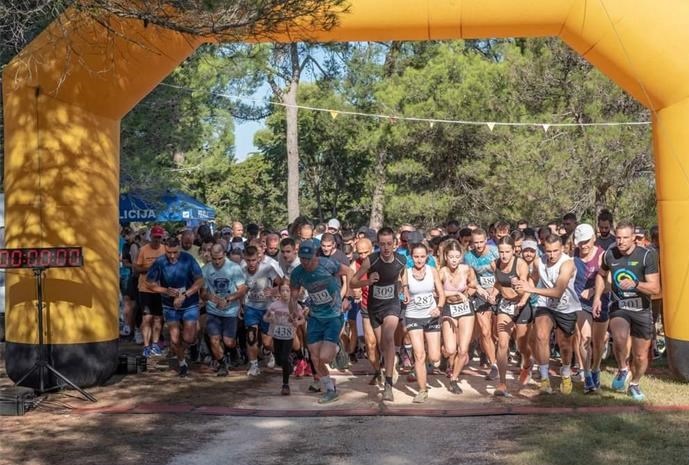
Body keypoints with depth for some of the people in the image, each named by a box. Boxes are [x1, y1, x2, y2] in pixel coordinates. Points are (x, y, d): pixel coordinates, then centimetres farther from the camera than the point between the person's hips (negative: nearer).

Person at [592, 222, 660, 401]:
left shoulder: (647, 255, -14)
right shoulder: (610, 254, -5)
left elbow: (655, 288, -16)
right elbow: (601, 275, 17)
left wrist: (635, 284, -33)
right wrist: (597, 297, 6)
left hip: (642, 310, 0)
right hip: (618, 307, 0)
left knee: (641, 356, 10)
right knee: (620, 337, -31)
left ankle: (634, 385, 39)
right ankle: (622, 370, -3)